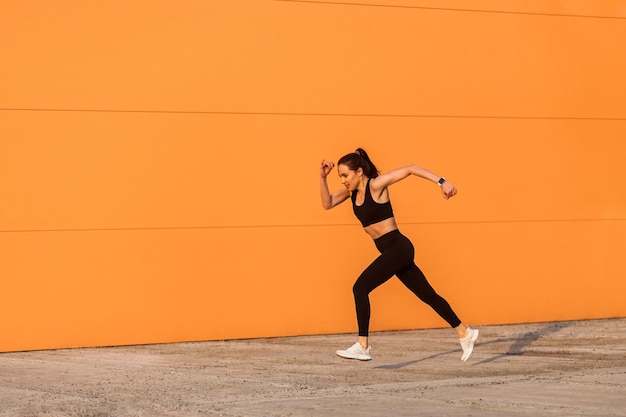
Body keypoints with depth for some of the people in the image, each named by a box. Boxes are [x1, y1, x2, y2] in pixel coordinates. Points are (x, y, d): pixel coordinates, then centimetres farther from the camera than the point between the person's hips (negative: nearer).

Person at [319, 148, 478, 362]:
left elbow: (410, 169, -18)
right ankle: (465, 333, 25)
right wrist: (323, 177, -8)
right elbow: (327, 204, 4)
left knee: (360, 287, -15)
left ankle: (362, 347, -12)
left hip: (397, 247, -9)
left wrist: (442, 182, -25)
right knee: (428, 295, 15)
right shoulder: (351, 190, 9)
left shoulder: (376, 184, -13)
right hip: (391, 251, 9)